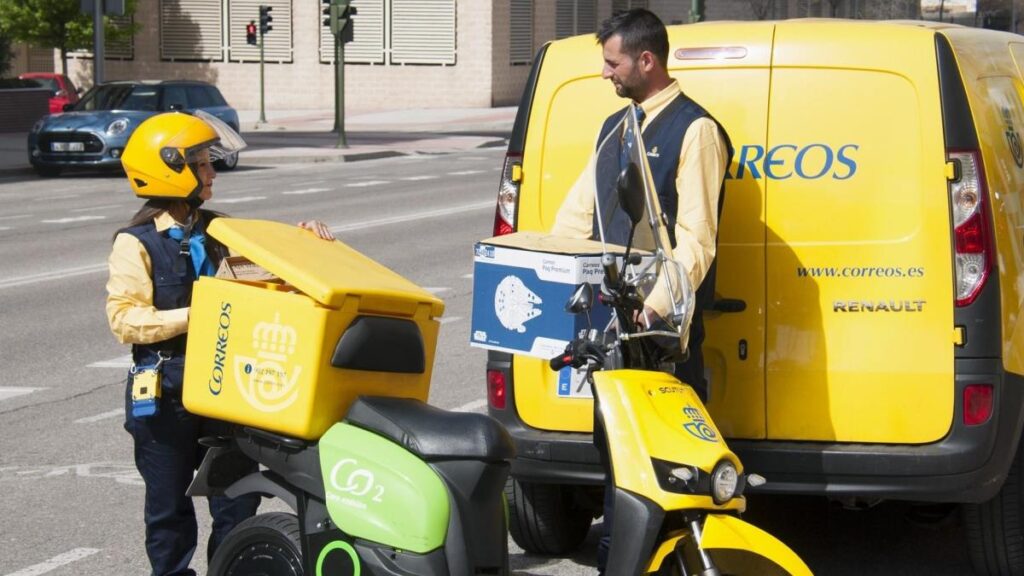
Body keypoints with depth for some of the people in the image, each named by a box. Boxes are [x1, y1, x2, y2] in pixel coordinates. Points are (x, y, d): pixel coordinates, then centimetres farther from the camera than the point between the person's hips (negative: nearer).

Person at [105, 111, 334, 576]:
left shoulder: (214, 230, 9)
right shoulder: (136, 243, -9)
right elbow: (123, 319, -16)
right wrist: (191, 317, -23)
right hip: (164, 389, -5)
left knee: (238, 494, 7)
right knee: (169, 501, 7)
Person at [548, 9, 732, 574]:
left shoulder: (694, 130, -10)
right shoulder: (615, 126, 16)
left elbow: (695, 239, -18)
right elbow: (577, 212, 18)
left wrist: (657, 305, -27)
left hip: (665, 324, -8)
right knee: (612, 438, 15)